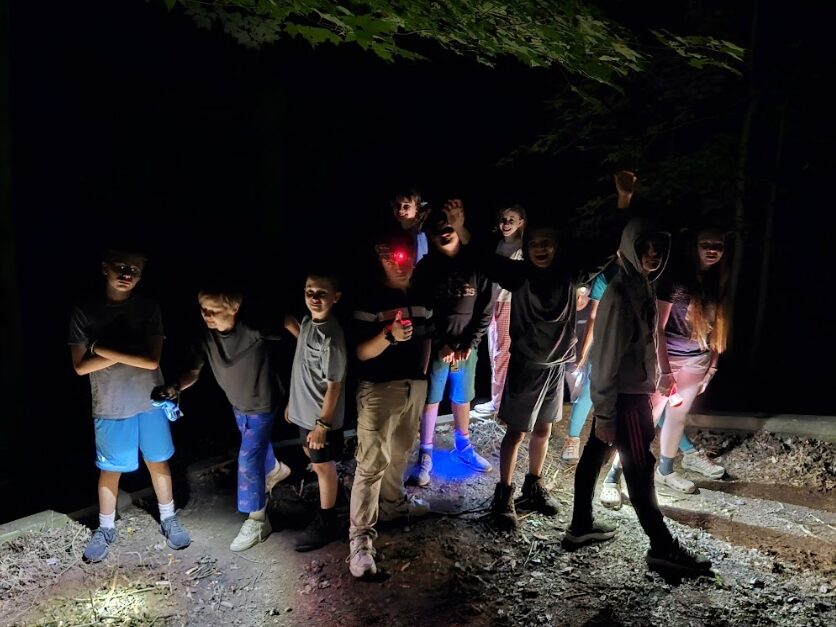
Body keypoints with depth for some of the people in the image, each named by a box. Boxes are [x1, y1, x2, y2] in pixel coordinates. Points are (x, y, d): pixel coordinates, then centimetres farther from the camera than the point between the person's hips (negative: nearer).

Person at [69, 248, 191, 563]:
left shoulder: (149, 308, -9)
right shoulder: (84, 310, -9)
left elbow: (152, 360, -17)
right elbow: (80, 366, -11)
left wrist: (102, 348, -17)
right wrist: (127, 353, -18)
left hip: (150, 402, 1)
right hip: (110, 407, 0)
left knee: (158, 463, 14)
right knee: (109, 469, 13)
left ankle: (169, 520, 32)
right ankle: (105, 529, 33)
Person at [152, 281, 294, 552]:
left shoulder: (253, 329, -35)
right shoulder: (206, 339, -21)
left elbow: (287, 320, -20)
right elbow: (193, 372, -16)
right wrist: (175, 388, -35)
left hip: (262, 403, -6)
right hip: (237, 404, 6)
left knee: (248, 460, -7)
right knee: (256, 445, 30)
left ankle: (257, 521, 8)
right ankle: (275, 469, 63)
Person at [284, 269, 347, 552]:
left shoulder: (331, 336, -26)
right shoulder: (307, 322, 0)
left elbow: (334, 384, -22)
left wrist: (323, 424, -19)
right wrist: (292, 402, 17)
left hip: (321, 417, -8)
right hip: (304, 411, 8)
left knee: (323, 466, 8)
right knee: (314, 460, 24)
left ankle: (325, 523, 25)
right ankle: (329, 497, 48)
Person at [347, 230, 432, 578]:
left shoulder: (420, 296, 7)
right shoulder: (368, 297, -12)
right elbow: (360, 352, -16)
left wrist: (422, 376, 9)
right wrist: (389, 336, -32)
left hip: (414, 385, 6)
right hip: (378, 388, -6)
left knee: (400, 452, 22)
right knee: (372, 462, -6)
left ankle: (394, 502, 43)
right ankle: (360, 537, 1)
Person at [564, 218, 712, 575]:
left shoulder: (641, 286, 7)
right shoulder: (620, 295, -22)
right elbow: (607, 359, -22)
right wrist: (605, 415, -19)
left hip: (632, 392, 9)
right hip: (624, 397, -9)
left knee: (594, 456, 15)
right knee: (639, 470, 1)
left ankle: (581, 526, 28)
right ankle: (662, 547, 12)